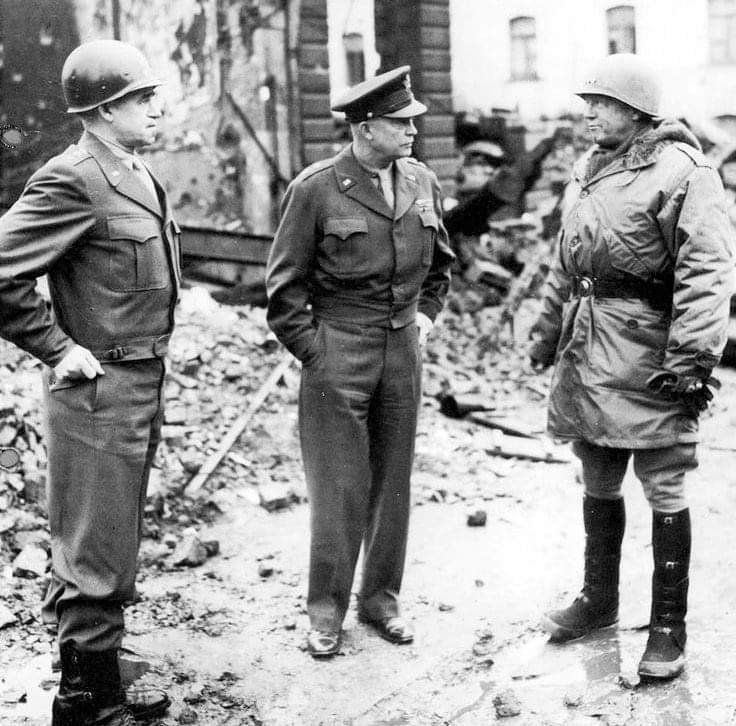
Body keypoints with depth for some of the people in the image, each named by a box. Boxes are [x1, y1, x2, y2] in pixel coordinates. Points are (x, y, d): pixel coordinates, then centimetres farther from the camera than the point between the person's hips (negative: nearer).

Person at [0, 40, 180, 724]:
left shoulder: (139, 174, 11)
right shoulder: (72, 179, -18)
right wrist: (57, 349, -18)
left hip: (143, 384, 10)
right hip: (99, 391, -9)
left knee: (112, 554, 19)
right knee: (94, 562, 2)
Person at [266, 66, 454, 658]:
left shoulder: (422, 182, 5)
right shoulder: (316, 188, -10)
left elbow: (439, 261, 21)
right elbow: (285, 282, -5)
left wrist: (426, 312, 10)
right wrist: (311, 352, -8)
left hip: (403, 348, 5)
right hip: (338, 348, -5)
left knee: (393, 480, 12)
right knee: (340, 488, -1)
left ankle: (382, 597, 26)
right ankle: (327, 609, 14)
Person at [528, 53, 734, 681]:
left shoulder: (682, 171, -12)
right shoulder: (588, 171, 13)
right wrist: (547, 331, 21)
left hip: (647, 358, -8)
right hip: (587, 353, 8)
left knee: (664, 491, 2)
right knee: (598, 482, 18)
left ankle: (668, 627, 15)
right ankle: (599, 600, 34)